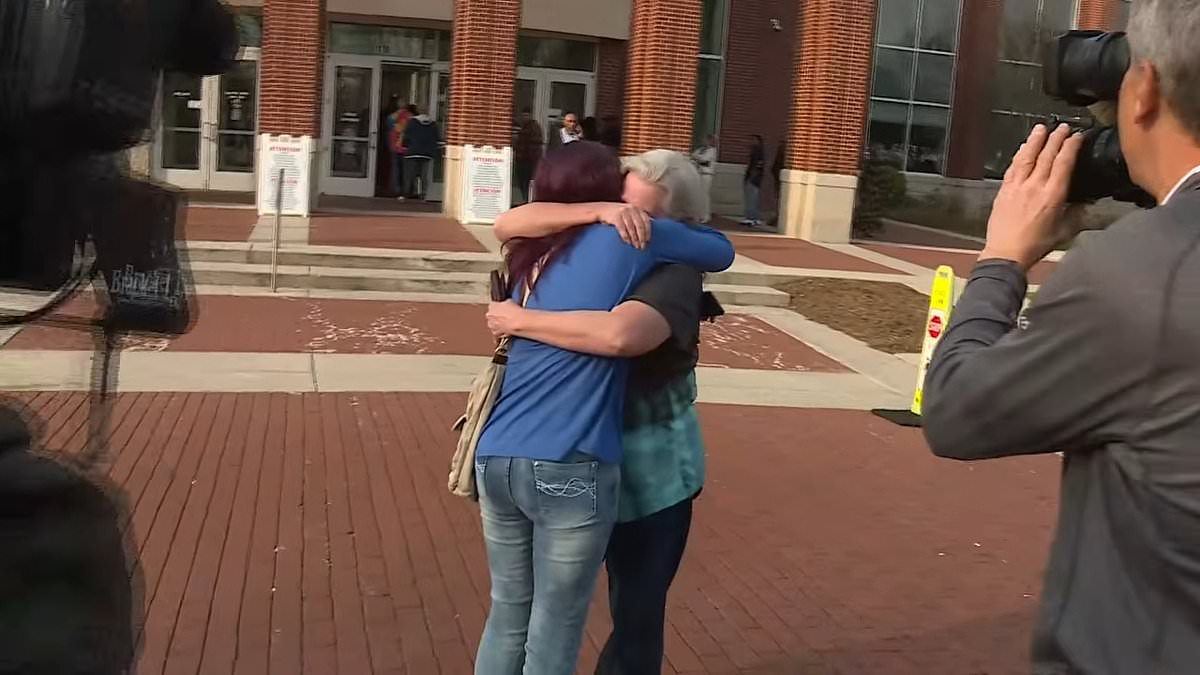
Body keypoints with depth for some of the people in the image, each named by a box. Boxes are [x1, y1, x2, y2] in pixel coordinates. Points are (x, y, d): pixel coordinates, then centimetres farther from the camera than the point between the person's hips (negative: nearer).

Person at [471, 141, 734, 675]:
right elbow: (722, 252, 11)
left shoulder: (533, 256, 15)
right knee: (554, 632, 8)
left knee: (507, 616, 20)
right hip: (567, 470, -6)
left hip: (496, 459, 6)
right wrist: (672, 236, 31)